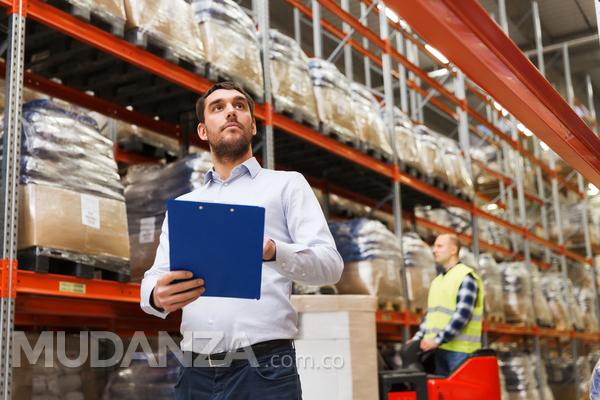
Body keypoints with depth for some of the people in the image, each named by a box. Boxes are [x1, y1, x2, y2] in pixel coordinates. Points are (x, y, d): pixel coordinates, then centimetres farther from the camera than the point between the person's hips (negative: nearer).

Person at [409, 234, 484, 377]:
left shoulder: (465, 277, -6)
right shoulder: (436, 281, 21)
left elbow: (462, 314, -16)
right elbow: (430, 313, 21)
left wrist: (438, 339, -20)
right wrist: (418, 338, 7)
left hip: (460, 350, -8)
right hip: (441, 349, 8)